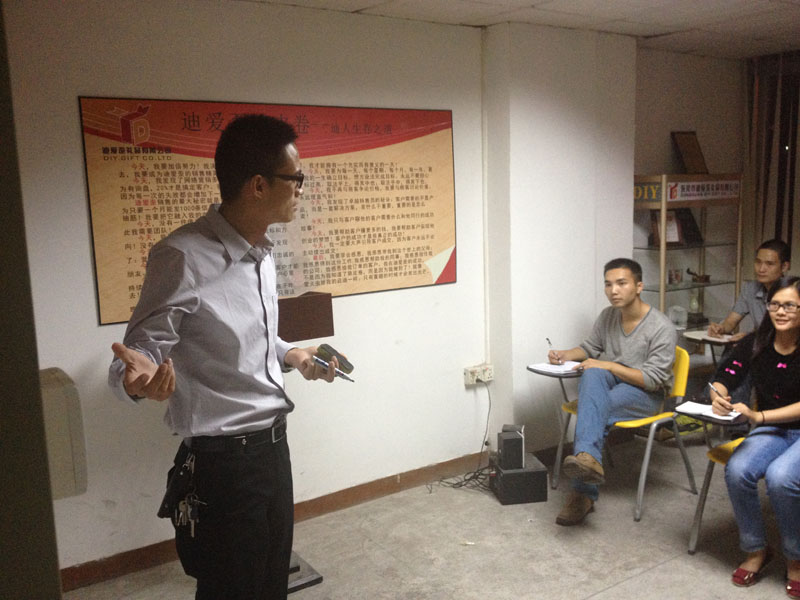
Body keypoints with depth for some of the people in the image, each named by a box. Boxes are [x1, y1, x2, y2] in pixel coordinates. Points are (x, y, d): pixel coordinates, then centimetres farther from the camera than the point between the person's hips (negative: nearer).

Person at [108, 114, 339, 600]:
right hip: (223, 459, -8)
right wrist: (139, 378, -36)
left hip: (274, 443, 8)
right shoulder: (183, 257, -20)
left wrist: (291, 355, 7)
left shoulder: (264, 251, 6)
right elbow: (137, 351, -15)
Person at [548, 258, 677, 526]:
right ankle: (588, 458, -53)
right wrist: (565, 355, -2)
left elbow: (653, 379, -17)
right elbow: (590, 347, 20)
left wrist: (610, 365, -22)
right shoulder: (608, 316, 5)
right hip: (610, 383, 5)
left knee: (590, 407, -34)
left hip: (645, 395, -4)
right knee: (592, 375, -35)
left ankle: (582, 493, -34)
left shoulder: (662, 328, -14)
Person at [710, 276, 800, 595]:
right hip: (772, 431, 3)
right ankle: (755, 550, -2)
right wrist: (719, 398, -28)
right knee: (737, 470, -26)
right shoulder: (755, 344, -3)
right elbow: (724, 379, -4)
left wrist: (758, 416, -34)